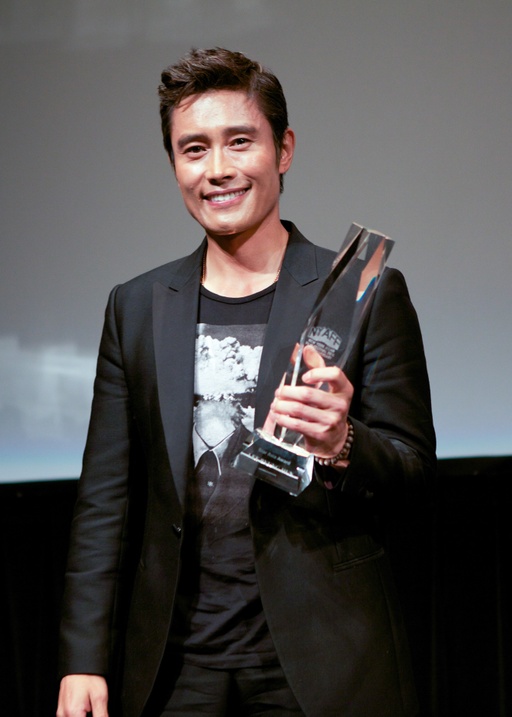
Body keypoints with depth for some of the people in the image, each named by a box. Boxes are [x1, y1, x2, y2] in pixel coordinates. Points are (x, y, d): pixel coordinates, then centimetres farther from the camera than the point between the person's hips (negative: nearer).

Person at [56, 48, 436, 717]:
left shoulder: (367, 293, -1)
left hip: (320, 661, -2)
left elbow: (414, 468, -1)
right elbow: (105, 498, 8)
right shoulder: (137, 308, 8)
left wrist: (342, 445, -23)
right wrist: (83, 660, 1)